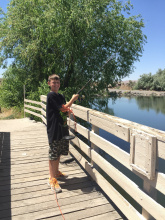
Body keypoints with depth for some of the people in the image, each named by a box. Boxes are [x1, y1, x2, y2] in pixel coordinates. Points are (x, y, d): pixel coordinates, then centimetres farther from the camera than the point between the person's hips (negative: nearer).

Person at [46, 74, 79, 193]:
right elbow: (63, 108, -15)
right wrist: (73, 99, -5)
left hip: (62, 127, 8)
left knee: (59, 152, 18)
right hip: (54, 129, -8)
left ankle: (56, 172, 35)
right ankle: (52, 178, 8)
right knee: (53, 154, -2)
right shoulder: (51, 95, -12)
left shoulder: (61, 96, 13)